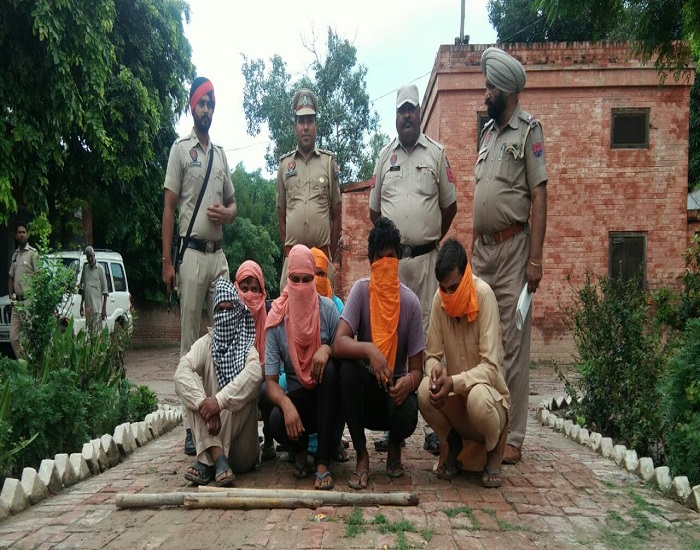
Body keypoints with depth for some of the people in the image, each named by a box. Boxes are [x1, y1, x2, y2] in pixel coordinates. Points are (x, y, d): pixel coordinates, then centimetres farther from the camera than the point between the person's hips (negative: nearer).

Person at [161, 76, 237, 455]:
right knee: (190, 339, -2)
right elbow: (169, 207, -3)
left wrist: (226, 213, -2)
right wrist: (167, 261, -10)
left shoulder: (221, 154, 17)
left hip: (219, 254, 5)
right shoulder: (180, 149, 2)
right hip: (191, 253, -5)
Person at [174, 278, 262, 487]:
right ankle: (218, 458, -29)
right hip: (211, 430, 2)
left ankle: (207, 461, -24)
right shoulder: (206, 343, 2)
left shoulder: (248, 344, -5)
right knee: (191, 386, -17)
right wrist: (205, 405, -33)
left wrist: (219, 400, -38)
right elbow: (181, 373, -17)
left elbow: (254, 373, -28)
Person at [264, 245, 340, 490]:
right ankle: (300, 448, 7)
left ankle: (323, 461, -26)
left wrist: (327, 349, -26)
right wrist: (286, 405, -33)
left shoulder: (327, 308, -10)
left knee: (329, 367, -32)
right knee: (277, 421, -33)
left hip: (326, 396, 1)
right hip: (297, 396, -1)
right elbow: (270, 380, -12)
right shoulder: (276, 320, -11)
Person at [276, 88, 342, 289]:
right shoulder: (284, 163, 11)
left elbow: (336, 214, 9)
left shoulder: (329, 162, 6)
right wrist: (287, 251, 12)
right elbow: (281, 215, 15)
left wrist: (331, 255, 8)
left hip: (322, 252, -1)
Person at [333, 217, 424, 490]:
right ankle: (362, 455, -12)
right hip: (366, 387, 1)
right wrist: (369, 349, -41)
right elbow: (339, 344, -23)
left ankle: (394, 446, 10)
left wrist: (409, 381, -32)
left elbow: (417, 368, -10)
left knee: (408, 416, -32)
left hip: (396, 387, 0)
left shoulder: (410, 302, -12)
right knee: (347, 367, -31)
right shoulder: (361, 290, -12)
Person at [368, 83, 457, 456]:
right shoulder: (385, 156, 13)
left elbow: (450, 206, 10)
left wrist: (431, 239, 11)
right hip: (390, 257, 2)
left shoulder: (436, 153, 6)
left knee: (429, 334, -2)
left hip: (426, 257, -2)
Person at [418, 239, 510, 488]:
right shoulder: (439, 299, -7)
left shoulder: (484, 295, -20)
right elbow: (432, 355, -3)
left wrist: (454, 381, -37)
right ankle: (451, 445, 6)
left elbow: (490, 366, -24)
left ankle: (495, 450, 0)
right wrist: (435, 369, -26)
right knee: (425, 391, -27)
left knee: (478, 398, -37)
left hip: (486, 391, -4)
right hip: (456, 394, 4)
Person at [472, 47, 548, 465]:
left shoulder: (528, 129, -3)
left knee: (513, 347, -3)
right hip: (483, 249, 7)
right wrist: (474, 249, 14)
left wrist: (535, 259, -16)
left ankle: (514, 438, 6)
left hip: (513, 247, -7)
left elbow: (539, 196, -10)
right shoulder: (489, 132, 17)